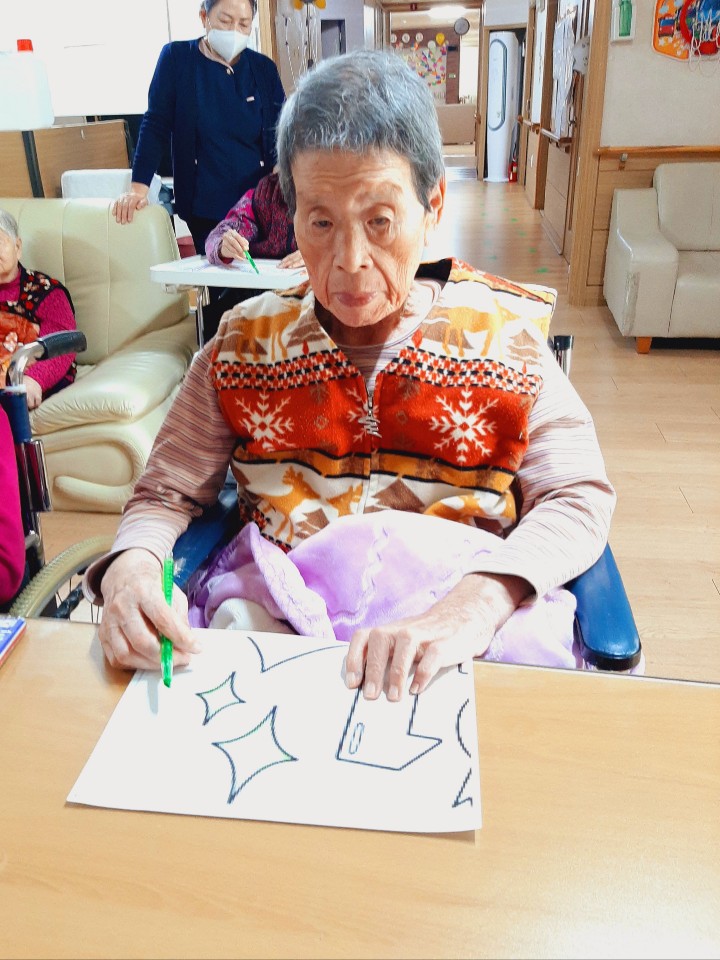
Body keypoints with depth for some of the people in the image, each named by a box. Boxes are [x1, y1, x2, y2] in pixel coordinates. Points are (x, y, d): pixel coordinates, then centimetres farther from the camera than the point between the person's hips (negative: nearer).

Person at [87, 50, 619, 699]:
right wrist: (130, 566, -14)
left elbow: (578, 499, -3)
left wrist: (476, 603, -22)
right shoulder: (246, 341, 7)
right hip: (276, 607, 1)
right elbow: (166, 494, 11)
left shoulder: (502, 332, 2)